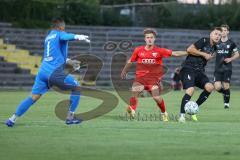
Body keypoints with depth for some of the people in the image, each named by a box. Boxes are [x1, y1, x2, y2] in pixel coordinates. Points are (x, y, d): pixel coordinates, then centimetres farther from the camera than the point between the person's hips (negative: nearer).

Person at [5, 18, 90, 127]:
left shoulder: (48, 37, 25)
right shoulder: (59, 34, 2)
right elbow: (66, 36, -23)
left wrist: (69, 61, 35)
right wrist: (78, 37, -42)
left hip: (42, 72, 7)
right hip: (55, 72, -7)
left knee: (33, 97, 9)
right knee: (76, 88, 7)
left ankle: (12, 119, 2)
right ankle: (70, 117, 4)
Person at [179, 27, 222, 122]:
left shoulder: (214, 48, 14)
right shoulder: (204, 41, -10)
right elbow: (189, 49, -18)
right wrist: (204, 54, -15)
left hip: (199, 71, 7)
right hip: (188, 68, -7)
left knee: (209, 87, -14)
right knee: (190, 90, -23)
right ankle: (182, 115, -12)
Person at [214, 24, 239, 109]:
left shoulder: (231, 43, 1)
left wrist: (230, 59, -7)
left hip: (227, 68, -1)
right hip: (218, 68, 1)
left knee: (226, 86, -7)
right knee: (217, 87, -10)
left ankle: (226, 102, 15)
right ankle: (225, 93, 23)